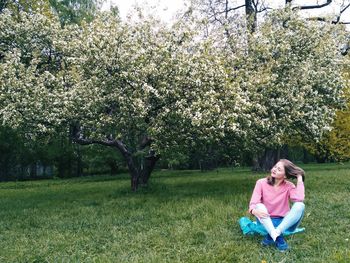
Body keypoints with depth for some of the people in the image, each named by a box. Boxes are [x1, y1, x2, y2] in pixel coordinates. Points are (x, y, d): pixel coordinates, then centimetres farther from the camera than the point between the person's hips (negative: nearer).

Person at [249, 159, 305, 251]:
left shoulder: (289, 186, -4)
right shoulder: (261, 183, -6)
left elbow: (299, 199, -26)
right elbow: (253, 203, -15)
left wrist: (299, 179, -18)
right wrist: (254, 211, -39)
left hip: (284, 223, 0)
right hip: (266, 222, 0)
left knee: (300, 205, -25)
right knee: (260, 206, -29)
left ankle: (274, 234, -33)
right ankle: (278, 237, -40)